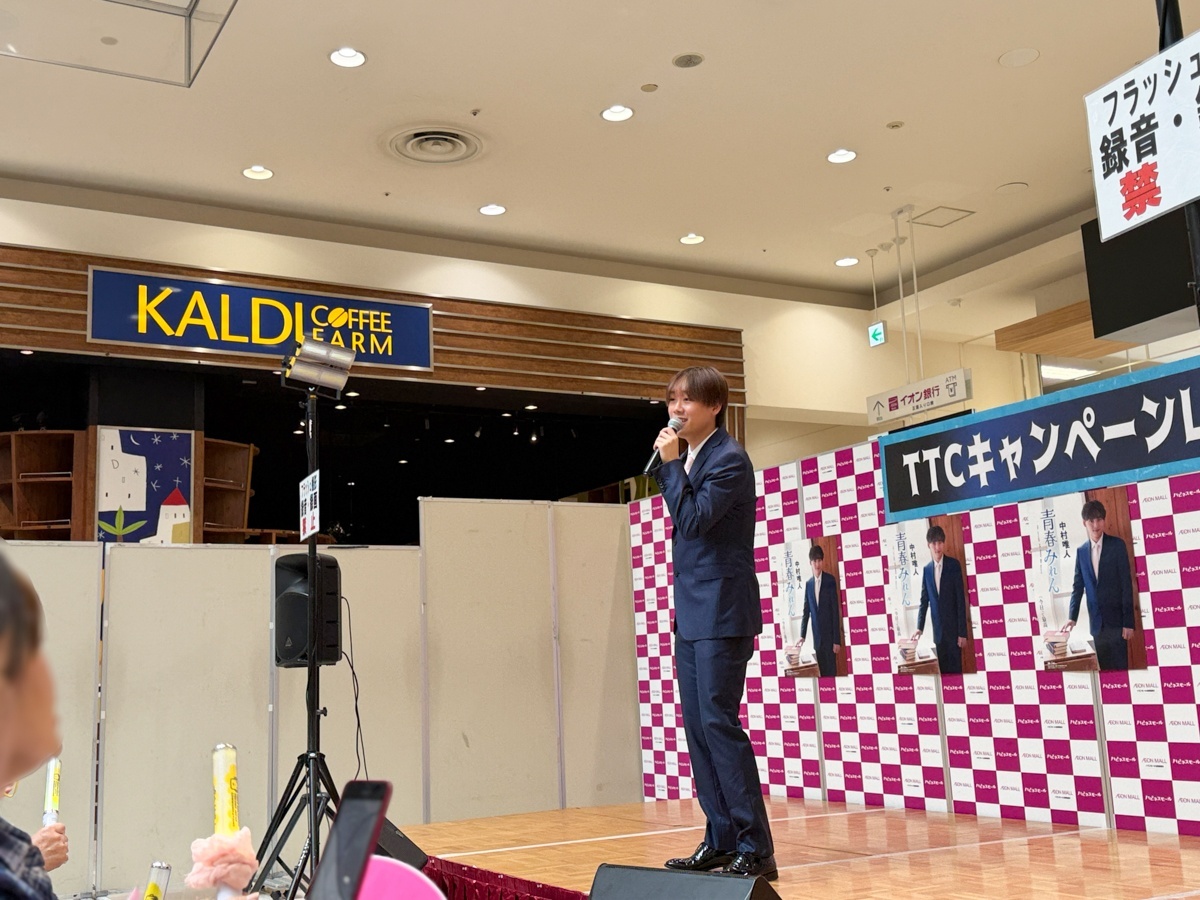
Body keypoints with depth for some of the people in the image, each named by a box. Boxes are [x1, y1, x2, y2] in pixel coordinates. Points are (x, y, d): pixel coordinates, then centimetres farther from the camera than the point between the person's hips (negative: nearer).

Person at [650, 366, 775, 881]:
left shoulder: (728, 459, -11)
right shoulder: (689, 458, 15)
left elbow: (693, 519, -20)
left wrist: (670, 465, -15)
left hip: (721, 614, -9)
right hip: (691, 615, 9)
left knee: (719, 723, -11)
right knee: (698, 728, 9)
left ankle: (755, 848, -4)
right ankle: (721, 840, 16)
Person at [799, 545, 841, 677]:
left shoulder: (830, 581, -6)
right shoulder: (808, 584, 8)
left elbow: (836, 611, -7)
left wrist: (837, 640, -10)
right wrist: (802, 635, 4)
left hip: (829, 635, -4)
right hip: (816, 637, 4)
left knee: (831, 670, -4)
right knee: (821, 671, 7)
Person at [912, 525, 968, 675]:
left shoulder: (954, 565, -6)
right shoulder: (926, 569, 7)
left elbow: (961, 600, -7)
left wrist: (962, 632, -10)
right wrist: (920, 628, 3)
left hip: (953, 628, -4)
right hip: (937, 629, 4)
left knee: (955, 668, -3)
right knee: (942, 668, 7)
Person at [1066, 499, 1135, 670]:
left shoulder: (1117, 545, -4)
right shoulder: (1081, 552, 8)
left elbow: (1127, 585, -6)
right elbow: (1078, 587, 10)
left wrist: (1128, 622, -10)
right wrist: (1072, 617, -3)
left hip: (1116, 619, -3)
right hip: (1096, 622, 4)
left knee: (1119, 666, -2)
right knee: (1103, 666, 7)